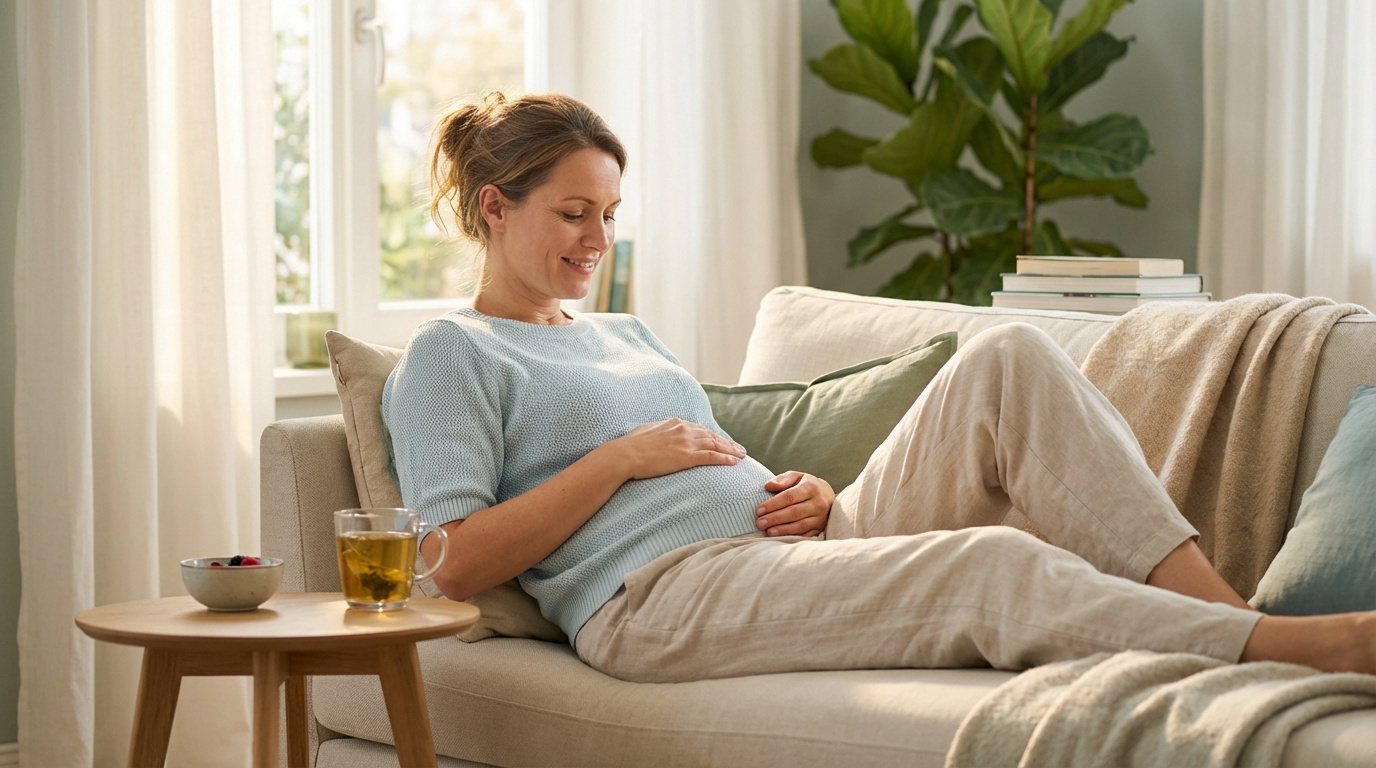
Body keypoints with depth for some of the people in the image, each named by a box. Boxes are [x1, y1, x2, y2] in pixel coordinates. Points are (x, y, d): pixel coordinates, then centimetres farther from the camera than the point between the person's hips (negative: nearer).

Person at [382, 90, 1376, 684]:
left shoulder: (625, 334, 31)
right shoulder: (452, 355, 7)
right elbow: (456, 562, -6)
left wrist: (806, 490, 7)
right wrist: (622, 457, -7)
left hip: (795, 544, 8)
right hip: (663, 597, -8)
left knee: (1009, 358, -13)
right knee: (996, 564, -31)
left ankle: (1212, 595, -25)